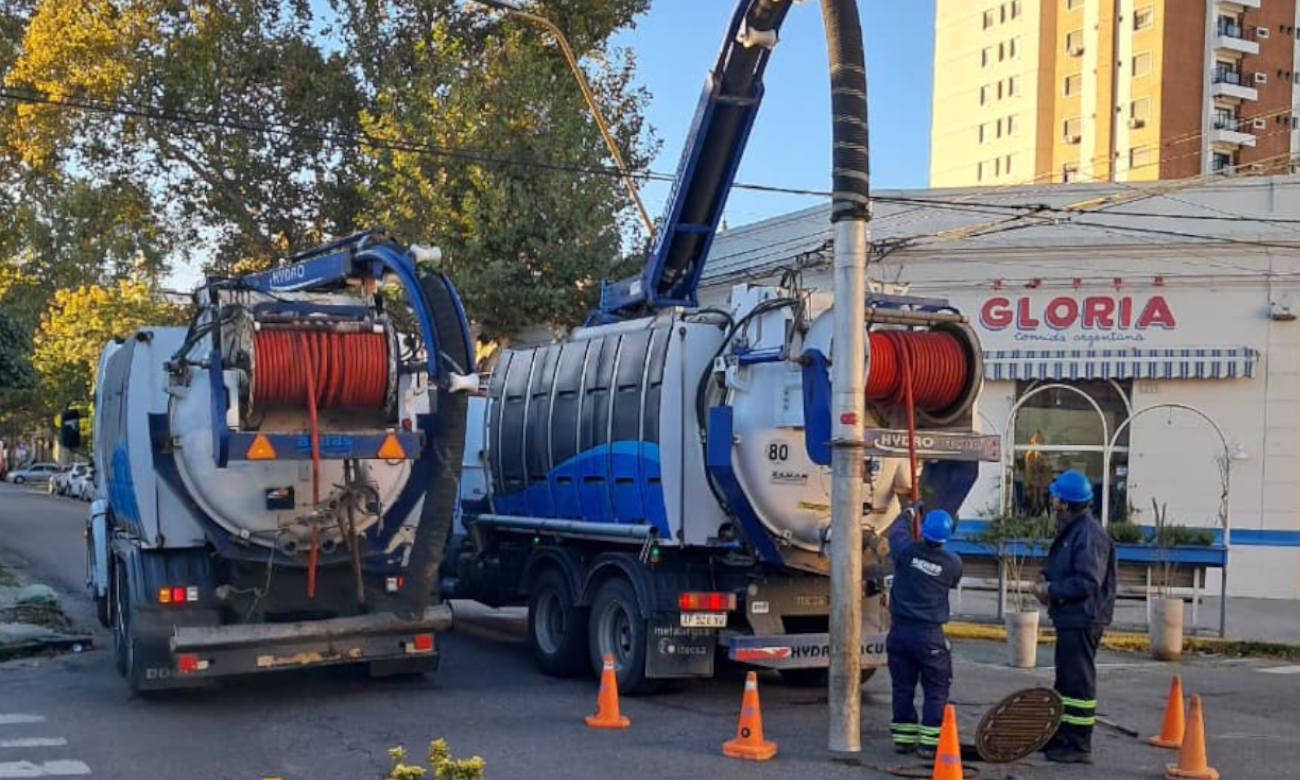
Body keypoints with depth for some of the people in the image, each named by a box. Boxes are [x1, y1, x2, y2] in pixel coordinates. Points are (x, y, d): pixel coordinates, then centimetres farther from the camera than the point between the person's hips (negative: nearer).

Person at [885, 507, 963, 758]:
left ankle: (902, 739, 18)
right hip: (929, 634, -3)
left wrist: (908, 514, 35)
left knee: (902, 688, 12)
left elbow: (896, 531, 15)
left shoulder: (907, 550, -7)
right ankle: (929, 742, 1)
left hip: (899, 631, 3)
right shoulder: (953, 563, -7)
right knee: (936, 690, 5)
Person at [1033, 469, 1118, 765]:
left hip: (1083, 621, -11)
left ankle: (1079, 746, 3)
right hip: (1069, 618, 11)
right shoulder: (1070, 529, 14)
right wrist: (1045, 580, 4)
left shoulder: (1089, 534, -20)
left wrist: (1052, 590, -15)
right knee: (1066, 679, 18)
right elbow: (1059, 567, 24)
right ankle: (1062, 737, 29)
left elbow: (1087, 582, -25)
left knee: (1078, 682, -4)